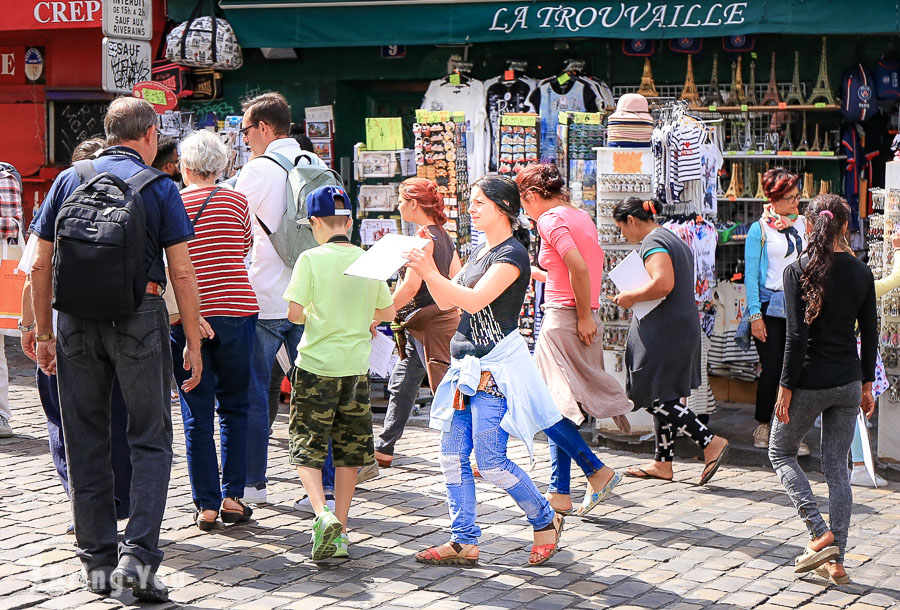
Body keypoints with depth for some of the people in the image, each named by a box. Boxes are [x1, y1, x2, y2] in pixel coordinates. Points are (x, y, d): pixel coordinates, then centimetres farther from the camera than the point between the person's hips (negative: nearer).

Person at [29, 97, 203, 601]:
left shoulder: (69, 181, 9)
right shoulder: (159, 188, 1)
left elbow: (41, 265, 8)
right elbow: (182, 272, -4)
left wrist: (44, 333, 15)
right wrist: (194, 344, 2)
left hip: (77, 319, 3)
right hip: (140, 315, -3)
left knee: (86, 442, 11)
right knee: (151, 440, 5)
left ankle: (98, 560, 15)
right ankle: (138, 556, -7)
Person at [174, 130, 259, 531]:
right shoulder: (236, 201, 2)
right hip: (236, 313, 0)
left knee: (197, 415, 4)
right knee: (234, 408, 12)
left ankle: (207, 505, 5)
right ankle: (232, 497, 8)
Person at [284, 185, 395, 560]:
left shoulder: (311, 259, -10)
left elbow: (294, 313, -16)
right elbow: (389, 312, 10)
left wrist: (312, 316, 6)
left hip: (316, 365, -4)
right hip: (356, 367, 4)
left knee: (307, 448, 5)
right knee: (349, 449, 12)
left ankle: (323, 514, -17)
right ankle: (339, 532, 15)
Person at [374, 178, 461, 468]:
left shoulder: (424, 236, -16)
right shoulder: (442, 235, 11)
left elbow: (411, 286, -22)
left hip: (430, 324, -10)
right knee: (401, 386, 17)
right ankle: (383, 450, 26)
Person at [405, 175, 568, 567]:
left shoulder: (512, 254, -11)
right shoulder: (481, 252, 18)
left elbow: (474, 300, -22)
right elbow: (446, 302, 15)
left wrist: (431, 272, -25)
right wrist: (426, 267, 2)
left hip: (496, 368, -9)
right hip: (467, 367, 9)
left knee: (490, 462, -8)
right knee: (453, 457, 4)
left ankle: (546, 521, 13)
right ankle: (464, 542, 10)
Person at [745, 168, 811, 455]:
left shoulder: (804, 224, 9)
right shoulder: (760, 230, -2)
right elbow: (751, 275, -3)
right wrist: (755, 315, -9)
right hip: (769, 308, -3)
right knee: (772, 369, 0)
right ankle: (762, 426, 18)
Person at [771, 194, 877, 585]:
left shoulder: (798, 271, -11)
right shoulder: (861, 272, 2)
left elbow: (797, 337, -14)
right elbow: (870, 335, 6)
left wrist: (786, 387, -9)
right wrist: (866, 384, 15)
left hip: (810, 382, -4)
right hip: (848, 384, 4)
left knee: (781, 453, 15)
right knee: (837, 466, 10)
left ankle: (821, 534, 0)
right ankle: (835, 561, 8)